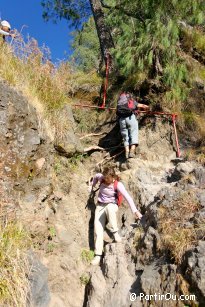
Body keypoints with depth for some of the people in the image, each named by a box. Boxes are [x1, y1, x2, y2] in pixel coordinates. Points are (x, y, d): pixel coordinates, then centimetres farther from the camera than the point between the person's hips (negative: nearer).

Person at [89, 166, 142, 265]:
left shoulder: (118, 185, -19)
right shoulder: (101, 177, -8)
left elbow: (127, 197, -28)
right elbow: (95, 177, 17)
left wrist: (135, 210, -37)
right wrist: (92, 186, 18)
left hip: (112, 205, -3)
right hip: (100, 206, 4)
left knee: (109, 208, -41)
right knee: (98, 229, -13)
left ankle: (115, 232, -23)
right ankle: (98, 255, -8)